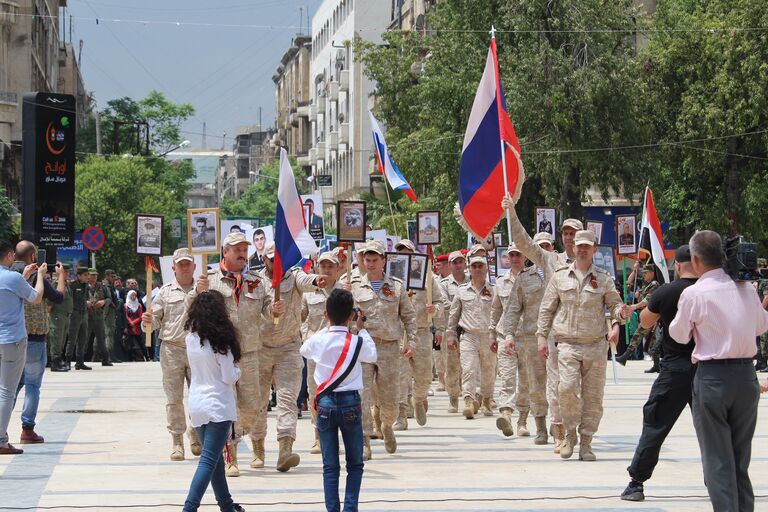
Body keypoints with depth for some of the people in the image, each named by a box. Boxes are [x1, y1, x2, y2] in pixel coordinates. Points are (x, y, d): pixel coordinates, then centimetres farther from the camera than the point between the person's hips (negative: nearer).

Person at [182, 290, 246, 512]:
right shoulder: (220, 341, -14)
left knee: (215, 458, 18)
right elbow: (229, 377, -12)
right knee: (209, 460, -8)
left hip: (196, 404, 7)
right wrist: (236, 368, 8)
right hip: (218, 406, -7)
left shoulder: (191, 338, 3)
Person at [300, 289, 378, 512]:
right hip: (350, 403, -1)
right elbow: (372, 356, 12)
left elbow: (304, 350, 18)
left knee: (330, 466, 7)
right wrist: (362, 329, 20)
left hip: (325, 404, 1)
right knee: (355, 464, 10)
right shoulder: (357, 342, -9)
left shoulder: (318, 340, -6)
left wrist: (326, 327, 20)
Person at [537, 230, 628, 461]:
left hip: (596, 344, 1)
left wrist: (620, 313, -11)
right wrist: (542, 337, 7)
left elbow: (614, 303, 13)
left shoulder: (603, 278, 8)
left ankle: (586, 442, 10)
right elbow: (546, 309, 13)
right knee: (568, 387, -19)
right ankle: (570, 433, 1)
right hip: (568, 344, -1)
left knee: (593, 395, 0)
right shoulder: (560, 276, 9)